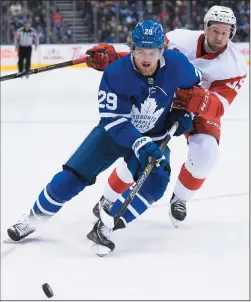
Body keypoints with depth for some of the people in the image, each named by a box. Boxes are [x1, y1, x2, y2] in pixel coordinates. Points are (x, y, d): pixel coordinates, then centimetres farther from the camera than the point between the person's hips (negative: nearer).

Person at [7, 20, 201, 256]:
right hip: (114, 132, -1)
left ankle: (103, 227, -14)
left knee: (154, 184, -25)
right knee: (71, 177, -7)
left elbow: (194, 84, 2)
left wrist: (184, 112, -10)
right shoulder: (116, 74, -28)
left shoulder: (177, 64, -22)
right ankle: (34, 219, 16)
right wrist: (139, 144, -40)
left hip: (154, 138, 1)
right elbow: (113, 121, -28)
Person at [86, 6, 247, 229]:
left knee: (205, 152, -24)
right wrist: (109, 57, -31)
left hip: (203, 110, 0)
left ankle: (180, 199, 3)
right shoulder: (179, 40, -24)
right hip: (164, 101, 0)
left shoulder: (235, 65, -24)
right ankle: (109, 199, 14)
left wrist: (199, 99, -53)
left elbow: (218, 107, -31)